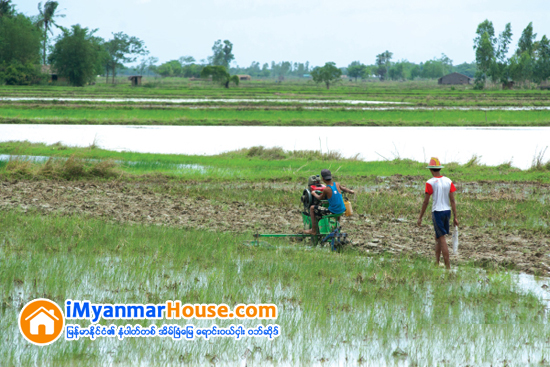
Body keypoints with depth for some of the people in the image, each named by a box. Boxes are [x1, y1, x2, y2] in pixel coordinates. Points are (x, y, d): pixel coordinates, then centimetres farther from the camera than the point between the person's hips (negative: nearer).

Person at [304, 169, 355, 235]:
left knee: (312, 208, 6)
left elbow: (320, 198, 1)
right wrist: (350, 191, 43)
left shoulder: (326, 190, -18)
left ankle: (313, 230, 12)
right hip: (341, 211, 6)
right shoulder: (337, 184, -3)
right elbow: (343, 189, 20)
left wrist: (314, 193, 23)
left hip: (332, 212, -6)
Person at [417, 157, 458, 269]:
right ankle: (436, 263, 21)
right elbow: (452, 200, 2)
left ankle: (448, 266, -7)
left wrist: (420, 217, 0)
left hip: (437, 212, -5)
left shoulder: (430, 183, -10)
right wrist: (455, 217, 5)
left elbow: (425, 202, -9)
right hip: (447, 211, 5)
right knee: (438, 238, 19)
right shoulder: (448, 181, 4)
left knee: (442, 239, -4)